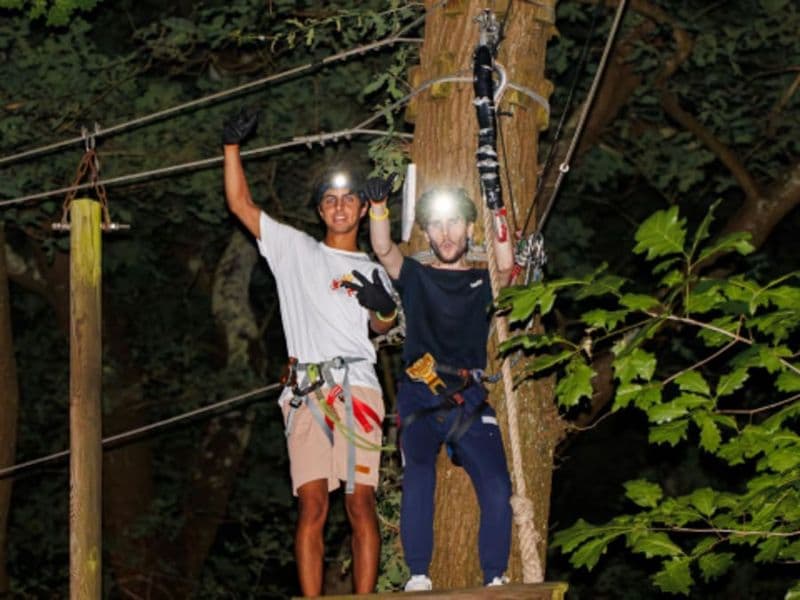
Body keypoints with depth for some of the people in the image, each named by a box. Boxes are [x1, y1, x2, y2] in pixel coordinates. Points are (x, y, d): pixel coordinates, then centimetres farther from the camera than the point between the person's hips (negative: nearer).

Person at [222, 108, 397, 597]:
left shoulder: (373, 271, 22)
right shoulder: (296, 250, 19)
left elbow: (382, 327, 7)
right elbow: (241, 203, 15)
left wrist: (385, 308, -15)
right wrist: (233, 146, 6)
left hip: (357, 387, 1)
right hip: (307, 392, -1)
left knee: (361, 504, -8)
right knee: (312, 506, -9)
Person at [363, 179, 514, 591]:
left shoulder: (482, 282, 16)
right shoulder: (415, 278, 15)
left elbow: (506, 266, -6)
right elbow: (383, 250, -3)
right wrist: (378, 206, -20)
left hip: (469, 398, 1)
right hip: (420, 398, -1)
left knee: (497, 488, -10)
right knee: (417, 479, -19)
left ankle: (495, 578, -2)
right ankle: (418, 576, -17)